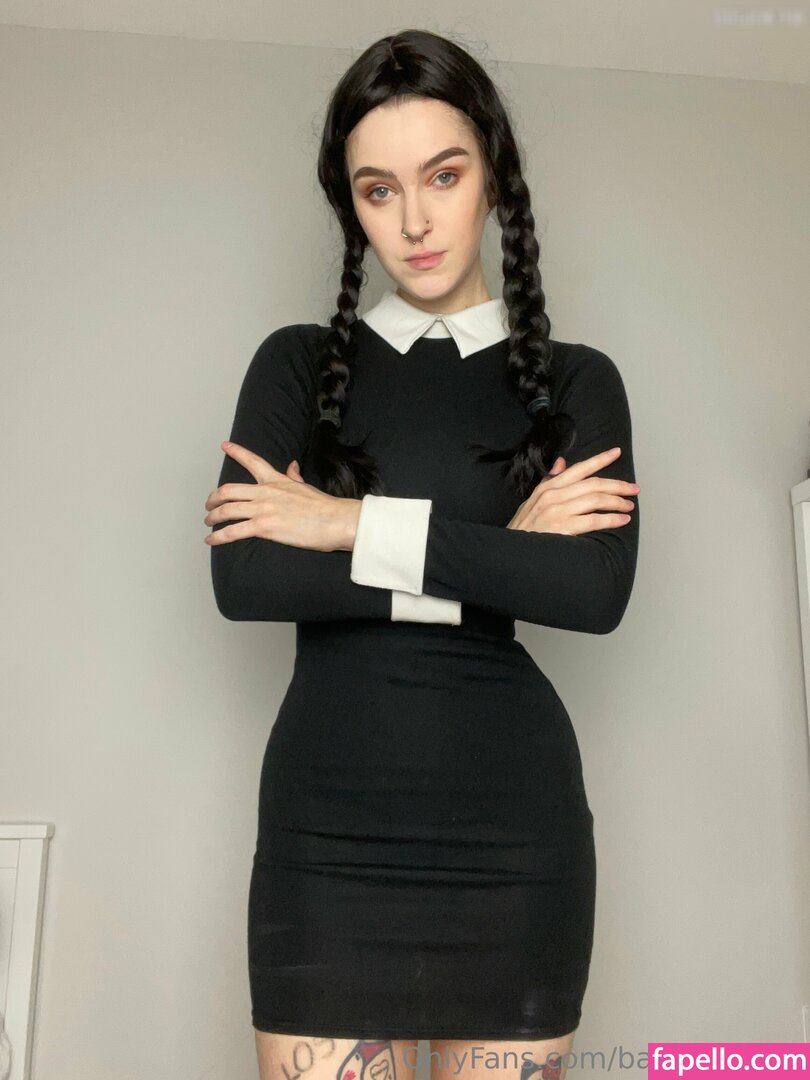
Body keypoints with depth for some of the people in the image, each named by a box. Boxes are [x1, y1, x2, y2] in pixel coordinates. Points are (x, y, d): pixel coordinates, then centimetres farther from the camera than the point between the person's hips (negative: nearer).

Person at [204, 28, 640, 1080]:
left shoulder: (577, 381, 6)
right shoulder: (300, 363, 7)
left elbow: (596, 590, -10)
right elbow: (242, 578, -8)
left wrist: (359, 525, -12)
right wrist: (496, 560, -10)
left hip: (515, 819, 0)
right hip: (328, 819, 0)